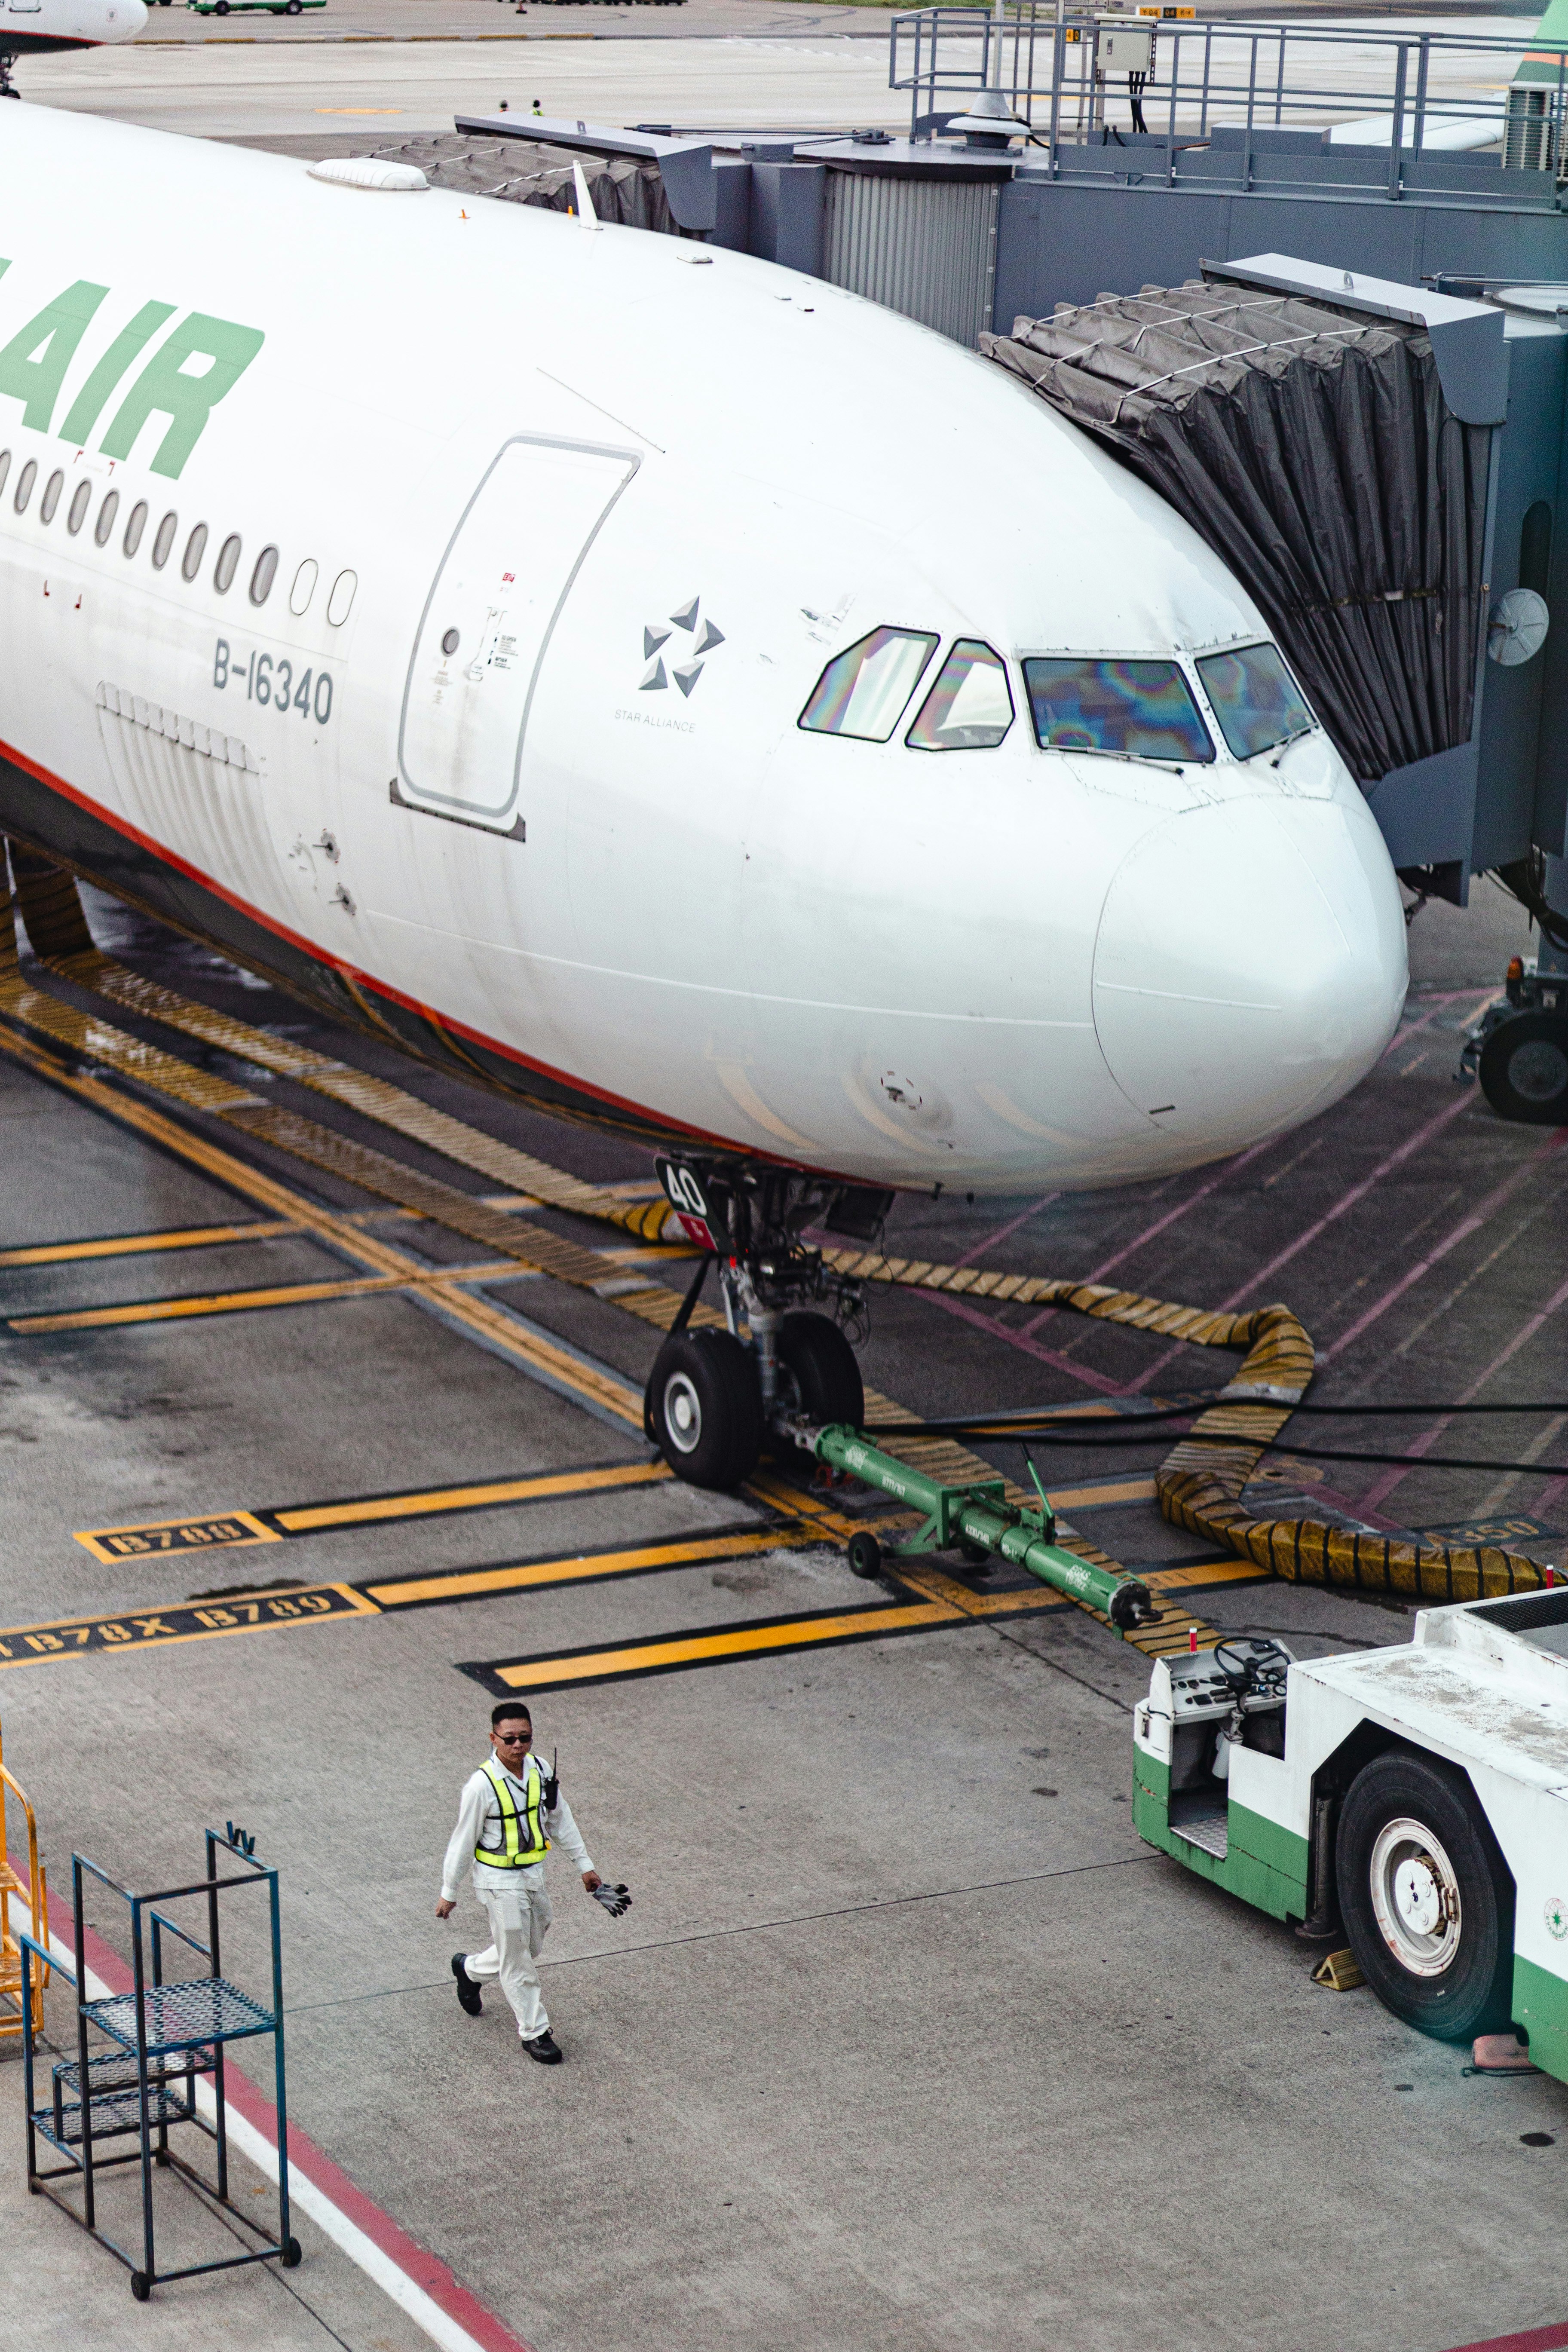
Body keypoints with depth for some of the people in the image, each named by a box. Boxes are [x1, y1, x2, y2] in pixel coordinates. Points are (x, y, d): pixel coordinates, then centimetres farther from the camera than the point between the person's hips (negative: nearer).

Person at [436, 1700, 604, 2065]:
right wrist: (449, 1894, -6)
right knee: (517, 1960, 4)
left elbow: (560, 1819, 9)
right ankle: (534, 2032, 18)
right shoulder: (482, 1786, -22)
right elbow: (463, 1842, -13)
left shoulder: (540, 1771, -5)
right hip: (499, 1881, -6)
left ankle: (470, 1969, 46)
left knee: (530, 1948, 20)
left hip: (533, 1874, 6)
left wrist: (584, 1865, 13)